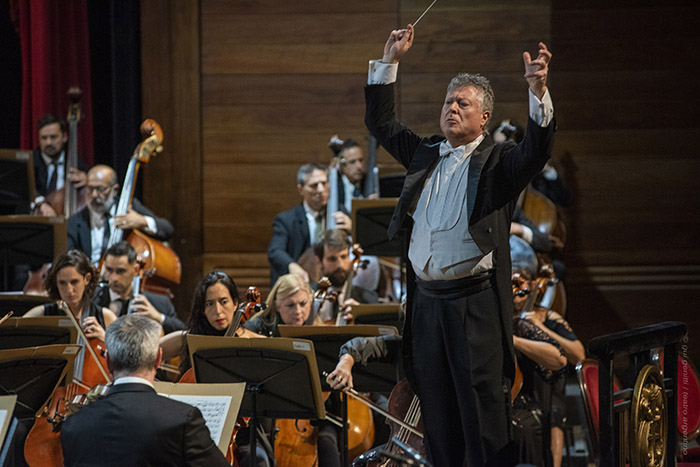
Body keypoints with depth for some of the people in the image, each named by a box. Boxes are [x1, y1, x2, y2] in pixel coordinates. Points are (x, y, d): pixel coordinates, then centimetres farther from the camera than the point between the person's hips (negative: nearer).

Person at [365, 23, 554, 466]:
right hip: (426, 300, 6)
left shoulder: (498, 161, 0)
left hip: (474, 303, -6)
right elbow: (380, 121, 23)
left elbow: (537, 150, -17)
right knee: (436, 408, 10)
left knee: (482, 406, -6)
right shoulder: (424, 154, 17)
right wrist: (390, 61, 16)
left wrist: (539, 91, -30)